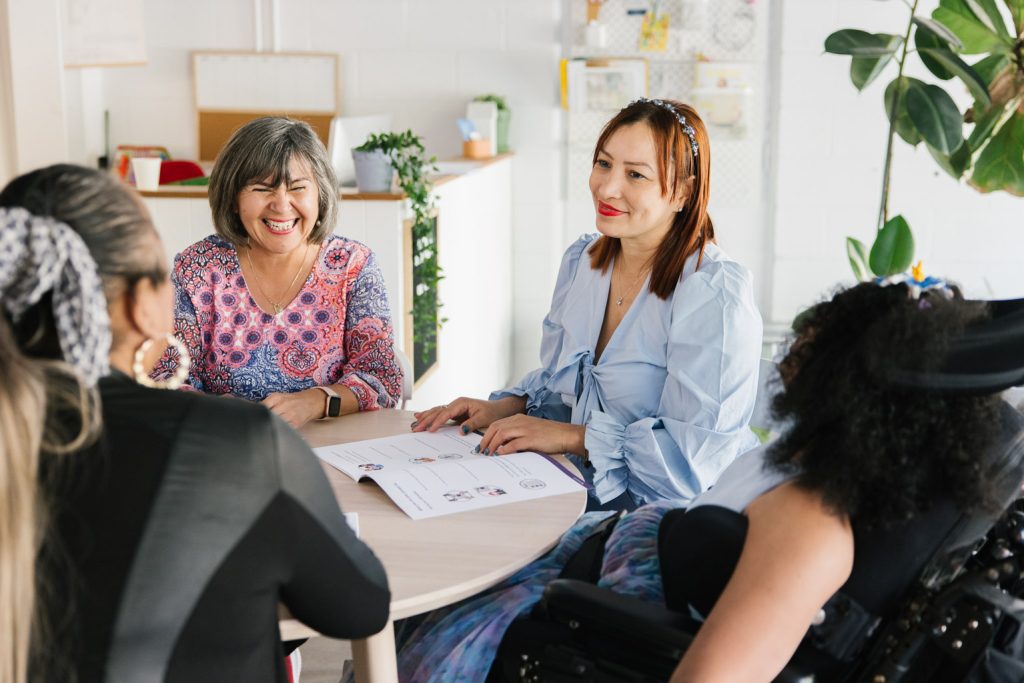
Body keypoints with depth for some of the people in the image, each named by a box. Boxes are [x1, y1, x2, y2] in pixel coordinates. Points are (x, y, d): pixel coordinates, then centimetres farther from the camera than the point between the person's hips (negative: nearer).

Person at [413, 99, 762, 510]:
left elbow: (699, 452, -22)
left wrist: (571, 436, -19)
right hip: (578, 493, 7)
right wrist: (504, 409, 2)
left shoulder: (715, 292, -17)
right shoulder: (581, 261, 8)